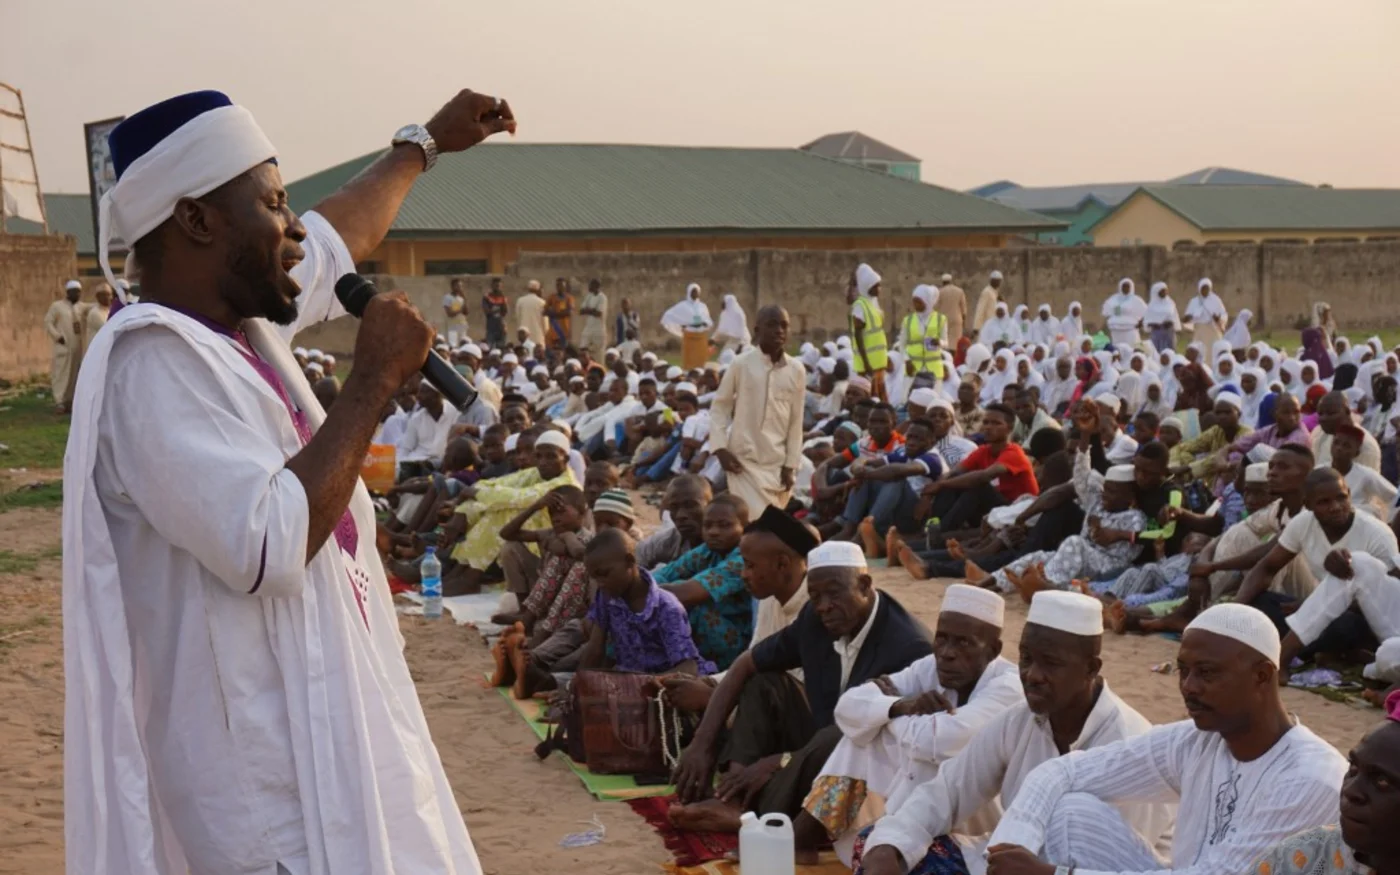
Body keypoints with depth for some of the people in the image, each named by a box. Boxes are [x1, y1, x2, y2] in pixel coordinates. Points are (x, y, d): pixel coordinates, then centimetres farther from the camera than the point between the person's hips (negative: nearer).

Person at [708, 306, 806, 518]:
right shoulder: (741, 364, -7)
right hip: (744, 459, -3)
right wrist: (720, 448, -8)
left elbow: (796, 421, 5)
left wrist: (791, 464, 3)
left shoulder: (796, 370, 0)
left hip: (778, 462, 3)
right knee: (754, 521, -10)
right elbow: (719, 407, 1)